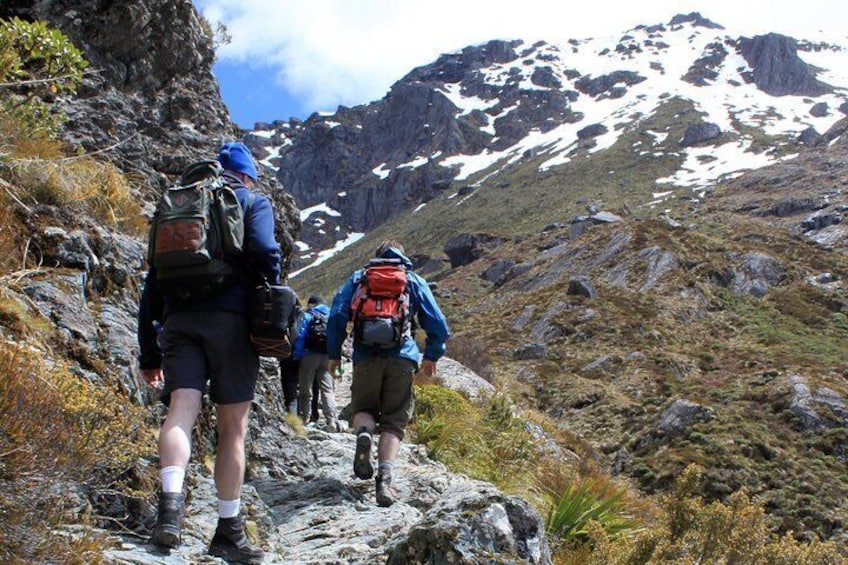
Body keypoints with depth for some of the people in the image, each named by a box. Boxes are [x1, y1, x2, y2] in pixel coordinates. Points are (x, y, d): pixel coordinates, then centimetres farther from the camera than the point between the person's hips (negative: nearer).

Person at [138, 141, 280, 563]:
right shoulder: (252, 201, 13)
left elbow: (152, 281, 20)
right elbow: (264, 252, -10)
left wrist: (148, 352, 21)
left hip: (178, 319, 3)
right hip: (229, 317, -3)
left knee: (182, 409, -9)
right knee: (233, 426, 4)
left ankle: (171, 501, -35)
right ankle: (228, 531, 10)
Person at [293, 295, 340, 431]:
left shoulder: (307, 316, 2)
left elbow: (300, 337, -7)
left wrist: (296, 357, -4)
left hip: (310, 355, -3)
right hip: (327, 357, 3)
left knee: (306, 389, 7)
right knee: (328, 389, -1)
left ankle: (304, 419, 10)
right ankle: (332, 420, -15)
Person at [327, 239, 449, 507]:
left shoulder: (358, 278, 17)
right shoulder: (415, 281, 17)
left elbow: (337, 316, 5)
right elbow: (439, 326, 12)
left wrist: (334, 354, 13)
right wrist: (431, 357, 26)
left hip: (366, 356, 0)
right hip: (403, 358, 0)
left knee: (363, 409, 19)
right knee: (394, 422, 5)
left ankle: (363, 432, -17)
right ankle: (384, 479, -15)